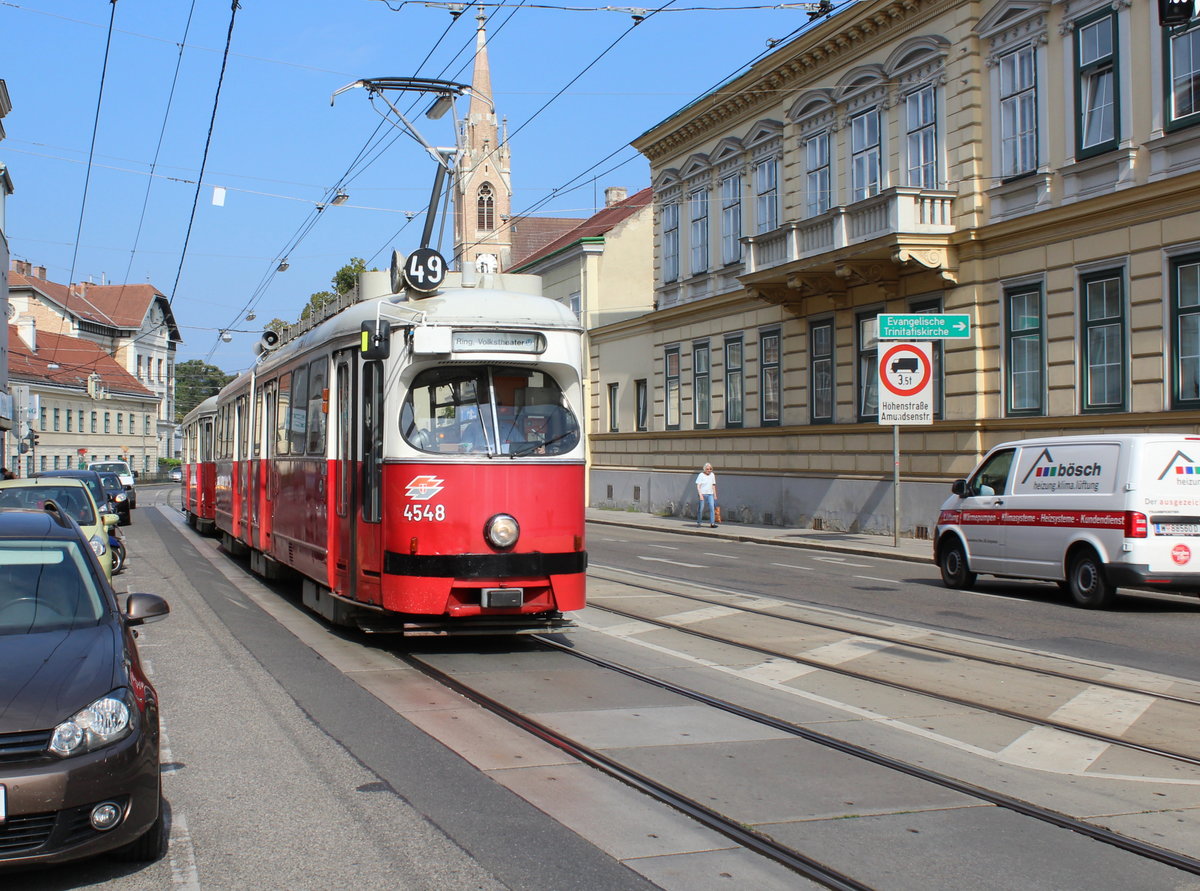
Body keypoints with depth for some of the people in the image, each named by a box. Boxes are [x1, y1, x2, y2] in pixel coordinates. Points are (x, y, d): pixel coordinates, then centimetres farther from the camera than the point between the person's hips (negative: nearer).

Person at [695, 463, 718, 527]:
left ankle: (712, 523, -13)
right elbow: (698, 486, -9)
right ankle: (699, 522, 17)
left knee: (712, 508, -10)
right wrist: (700, 495, -18)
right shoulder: (701, 475, -5)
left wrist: (715, 495, 14)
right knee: (701, 508, 0)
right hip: (702, 494, -4)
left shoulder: (712, 475, 11)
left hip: (710, 494, 4)